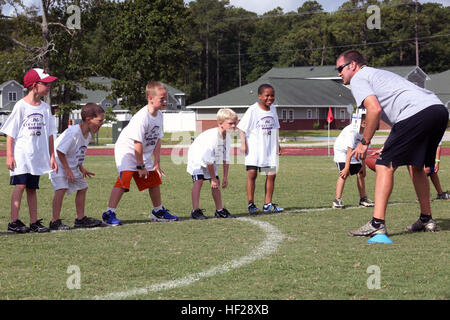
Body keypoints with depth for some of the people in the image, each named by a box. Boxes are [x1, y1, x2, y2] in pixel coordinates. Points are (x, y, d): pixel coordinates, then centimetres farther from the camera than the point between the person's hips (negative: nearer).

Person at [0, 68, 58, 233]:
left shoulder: (45, 108, 9)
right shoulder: (21, 105, -7)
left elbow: (49, 134, 15)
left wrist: (52, 156, 12)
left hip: (37, 156, 5)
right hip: (21, 154, -5)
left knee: (32, 188, 9)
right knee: (20, 185, -11)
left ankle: (34, 222, 10)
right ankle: (14, 222, -10)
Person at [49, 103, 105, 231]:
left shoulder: (88, 135, 1)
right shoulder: (73, 132, -29)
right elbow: (60, 151, -27)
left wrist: (81, 168, 5)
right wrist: (67, 170, -25)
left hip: (71, 165, 10)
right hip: (59, 164, -10)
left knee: (82, 187, 14)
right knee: (61, 188, -23)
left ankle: (80, 219, 24)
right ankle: (55, 222, -20)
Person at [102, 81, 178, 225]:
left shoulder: (159, 116, -1)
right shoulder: (142, 117, -28)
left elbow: (157, 140, 5)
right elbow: (138, 143, -26)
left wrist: (157, 162, 3)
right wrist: (141, 166, -21)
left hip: (144, 153, 9)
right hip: (126, 150, -9)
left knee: (154, 180, 14)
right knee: (123, 180, -22)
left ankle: (158, 212, 32)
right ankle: (109, 213, -22)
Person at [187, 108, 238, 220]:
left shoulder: (227, 138, -10)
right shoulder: (212, 137, -35)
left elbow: (226, 159, -1)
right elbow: (209, 161, -30)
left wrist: (225, 177, -2)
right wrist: (213, 178, -23)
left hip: (210, 161, 8)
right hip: (197, 158, -8)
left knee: (216, 182, 3)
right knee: (198, 181, -19)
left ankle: (219, 210, 10)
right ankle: (195, 211, -19)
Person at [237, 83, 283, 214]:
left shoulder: (272, 109, 9)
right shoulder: (253, 110, -9)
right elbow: (242, 127, -8)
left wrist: (277, 144, 20)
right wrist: (243, 143, -15)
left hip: (269, 149, 6)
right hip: (254, 148, -6)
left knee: (271, 175, 4)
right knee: (252, 173, -11)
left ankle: (268, 204, 12)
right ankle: (251, 204, -4)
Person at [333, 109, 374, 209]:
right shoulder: (352, 130, -34)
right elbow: (349, 151, -36)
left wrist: (363, 166, -5)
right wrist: (346, 168, -36)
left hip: (354, 152, 7)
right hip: (342, 151, -7)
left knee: (360, 173, 3)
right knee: (344, 173, -22)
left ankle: (363, 198, 17)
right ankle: (337, 200, -22)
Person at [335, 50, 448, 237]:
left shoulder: (358, 79, 8)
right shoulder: (379, 73, 35)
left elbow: (375, 109, -9)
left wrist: (365, 142, -1)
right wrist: (391, 146, 29)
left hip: (416, 113, -9)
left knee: (385, 165, -7)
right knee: (416, 166, 24)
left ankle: (377, 224, -16)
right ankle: (426, 220, 28)